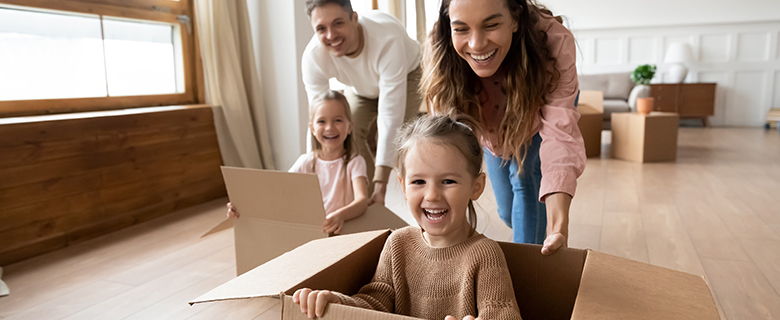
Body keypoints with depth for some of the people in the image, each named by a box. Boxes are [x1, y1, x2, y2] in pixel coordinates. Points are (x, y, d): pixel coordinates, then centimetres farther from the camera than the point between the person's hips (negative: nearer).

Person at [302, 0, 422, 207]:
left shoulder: (388, 40, -44)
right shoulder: (312, 57, -31)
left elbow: (390, 117, -45)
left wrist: (380, 185, -46)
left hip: (407, 75, -3)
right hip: (361, 87, 4)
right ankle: (369, 201, 4)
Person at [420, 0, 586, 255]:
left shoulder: (554, 42, -42)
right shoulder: (438, 54, -38)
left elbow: (559, 134, -47)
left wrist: (558, 227, -58)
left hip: (539, 113, -1)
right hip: (491, 129, 2)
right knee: (508, 212, 12)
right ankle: (531, 239, 46)